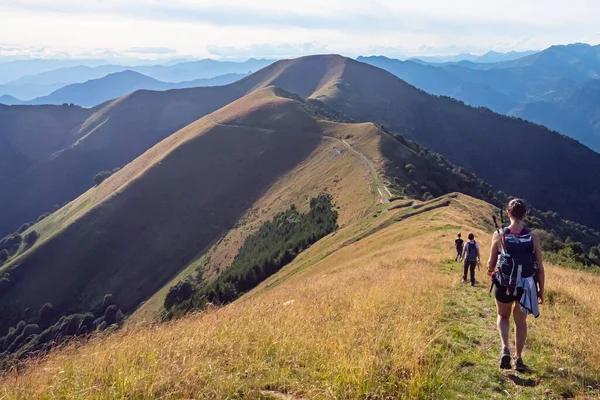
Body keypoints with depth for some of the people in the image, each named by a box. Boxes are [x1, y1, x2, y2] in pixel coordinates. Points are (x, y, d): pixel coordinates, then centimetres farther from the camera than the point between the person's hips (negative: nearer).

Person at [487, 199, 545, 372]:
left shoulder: (499, 235, -9)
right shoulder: (533, 237, -8)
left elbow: (491, 263, -1)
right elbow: (540, 267, -3)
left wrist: (490, 270, 23)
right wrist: (541, 290, 10)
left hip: (504, 285, 0)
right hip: (525, 286, 1)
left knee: (503, 316, 23)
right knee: (520, 321, 20)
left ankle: (505, 348, 2)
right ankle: (518, 359, 25)